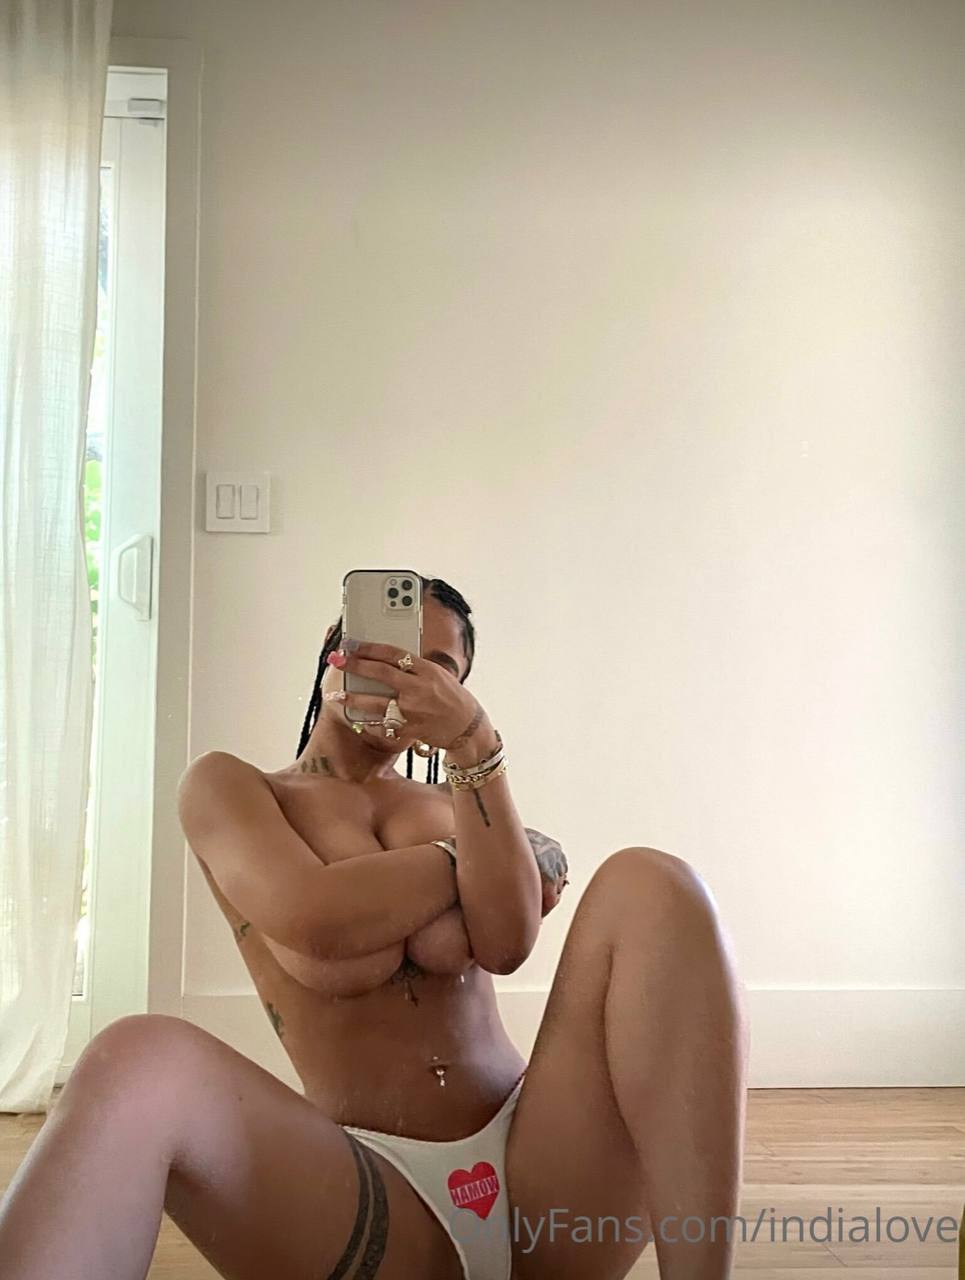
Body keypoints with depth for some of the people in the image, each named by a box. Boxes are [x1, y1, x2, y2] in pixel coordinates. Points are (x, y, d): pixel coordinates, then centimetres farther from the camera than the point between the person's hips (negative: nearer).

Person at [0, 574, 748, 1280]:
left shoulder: (456, 800, 20)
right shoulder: (227, 785, 10)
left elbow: (504, 945, -3)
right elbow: (319, 931, -11)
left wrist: (475, 743, -11)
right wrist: (471, 858, 2)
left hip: (544, 1165, 5)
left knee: (648, 882, -21)